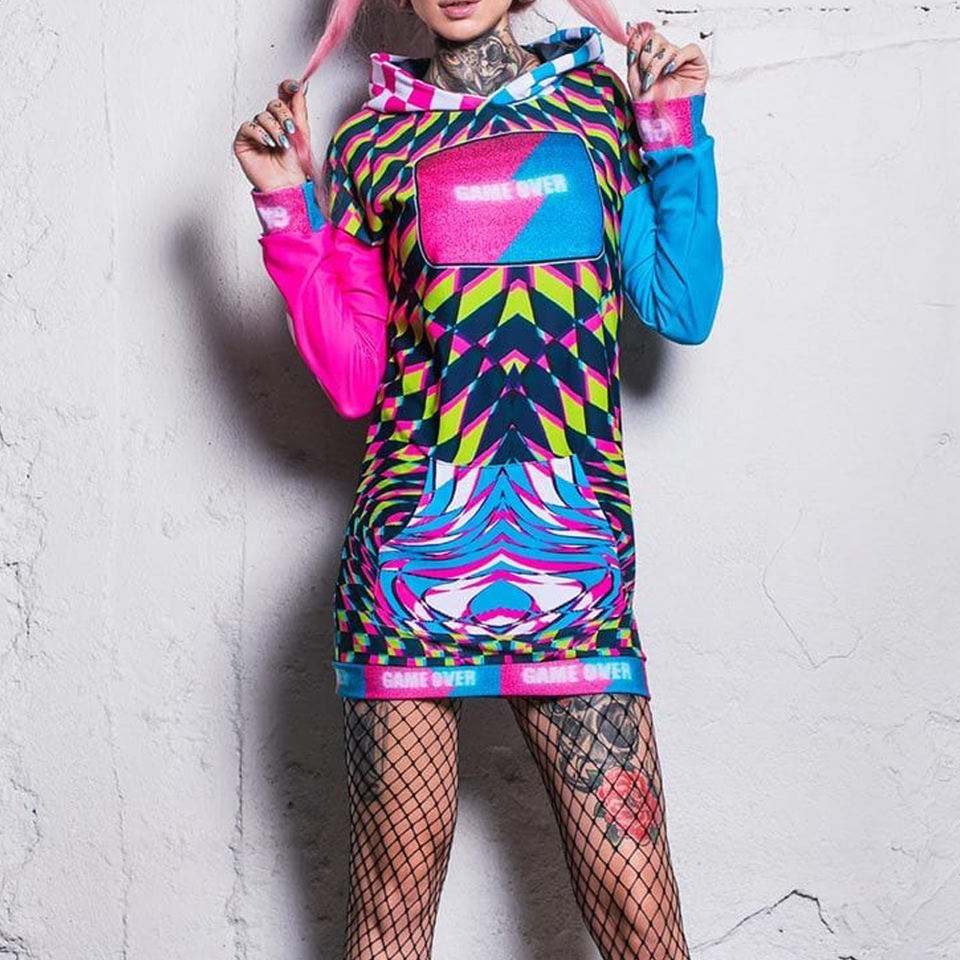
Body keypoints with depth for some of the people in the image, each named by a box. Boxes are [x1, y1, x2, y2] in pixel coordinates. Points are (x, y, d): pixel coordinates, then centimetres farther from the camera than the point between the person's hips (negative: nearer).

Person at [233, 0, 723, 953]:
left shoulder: (602, 100, 14)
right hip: (412, 543, 0)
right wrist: (291, 210, 2)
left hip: (573, 552, 0)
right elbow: (353, 379, 7)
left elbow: (684, 311, 7)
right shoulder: (370, 141, 12)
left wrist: (677, 131, 5)